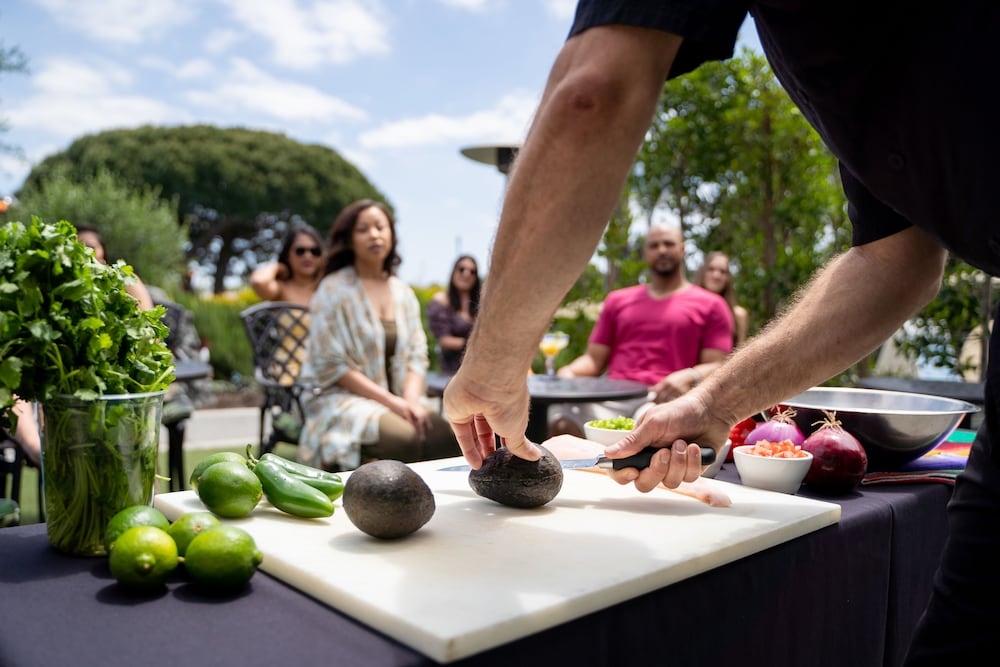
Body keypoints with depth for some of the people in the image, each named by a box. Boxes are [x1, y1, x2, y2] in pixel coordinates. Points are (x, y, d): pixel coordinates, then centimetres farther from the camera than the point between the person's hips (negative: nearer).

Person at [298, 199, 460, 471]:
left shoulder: (403, 292, 11)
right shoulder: (334, 290, -6)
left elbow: (416, 355, 9)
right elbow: (331, 366, -11)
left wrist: (411, 399, -11)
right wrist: (390, 401, -15)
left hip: (396, 401, 5)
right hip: (341, 400, -5)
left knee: (446, 437, -23)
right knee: (406, 439, -32)